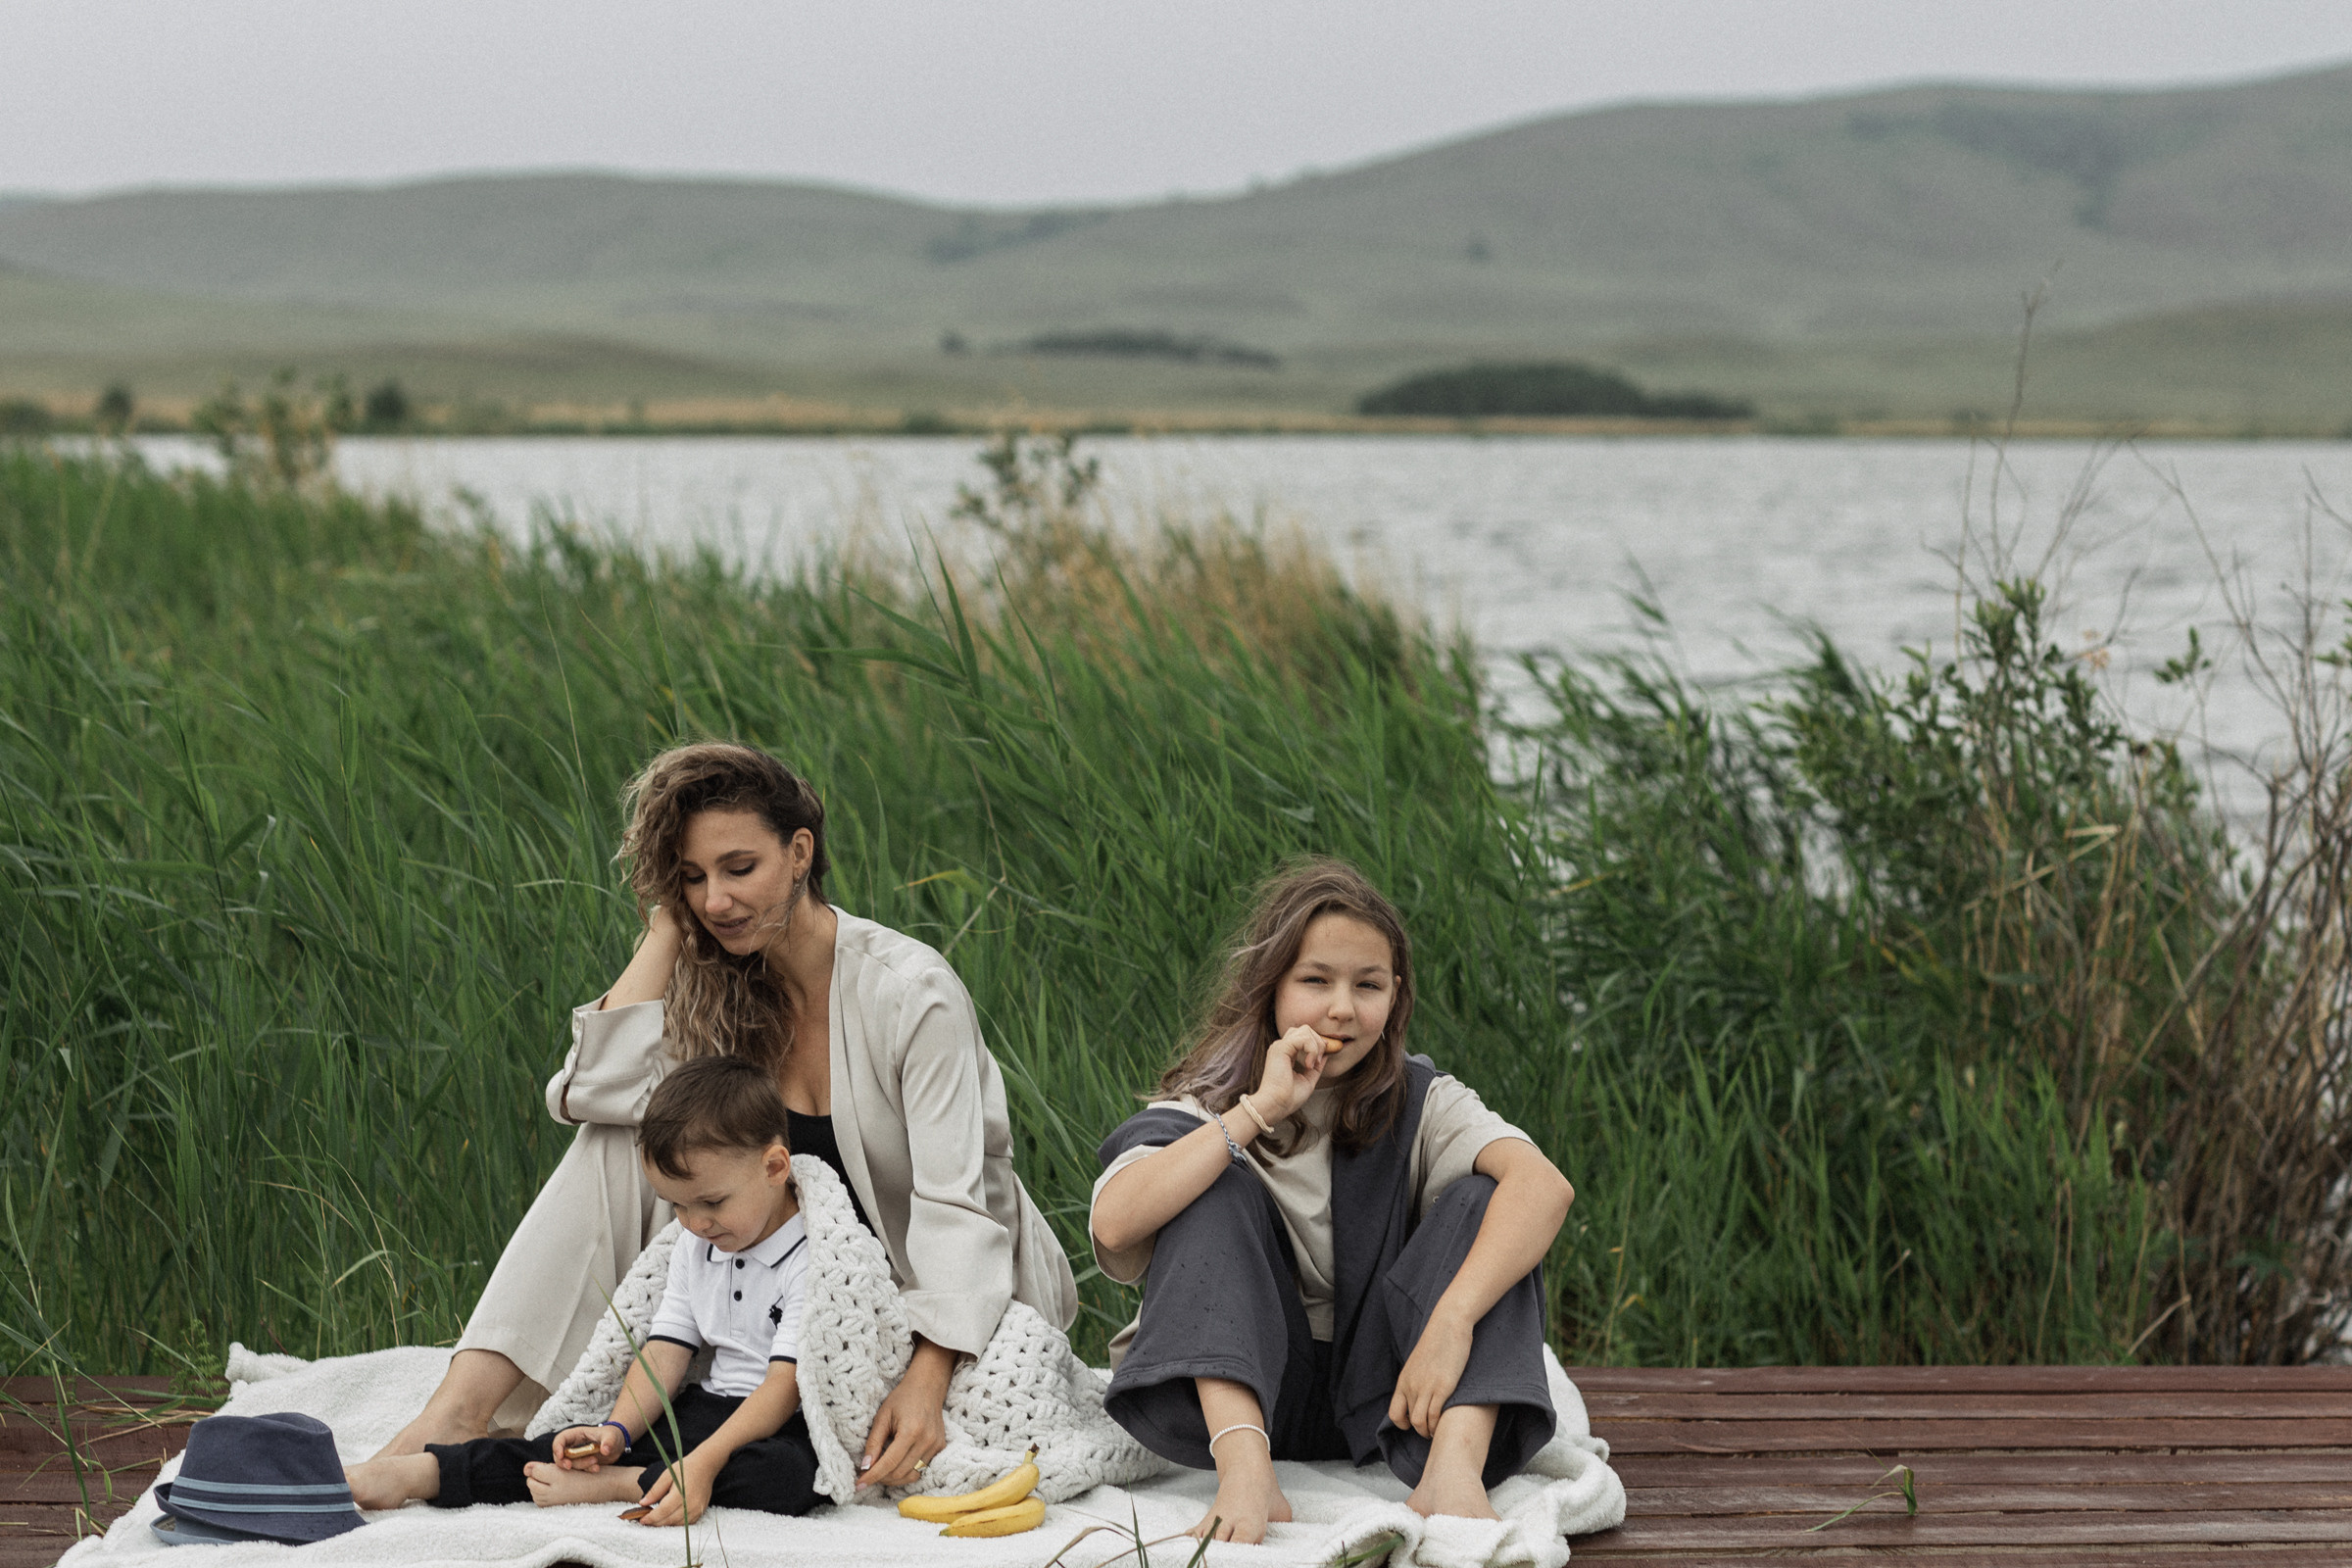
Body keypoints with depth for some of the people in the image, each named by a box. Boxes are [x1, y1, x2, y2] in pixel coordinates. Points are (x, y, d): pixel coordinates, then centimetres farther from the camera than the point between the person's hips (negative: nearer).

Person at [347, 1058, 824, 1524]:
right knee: (583, 1445, -13)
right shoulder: (694, 1249, 9)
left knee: (787, 1475, -40)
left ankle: (617, 1484, -32)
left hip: (790, 1423, -6)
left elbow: (786, 1383, -24)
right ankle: (430, 1471, -15)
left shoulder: (811, 1259, -16)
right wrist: (618, 1429, -14)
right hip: (710, 1408, 6)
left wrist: (705, 1462, -35)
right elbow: (665, 1350, 5)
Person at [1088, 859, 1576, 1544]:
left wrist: (1451, 1322, -37)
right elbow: (1114, 1224, -25)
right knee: (1219, 1187, -19)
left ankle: (1454, 1464, -38)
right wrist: (1260, 1110, -24)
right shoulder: (1208, 1107, -2)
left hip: (1385, 1405, 1)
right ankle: (1245, 1466, -37)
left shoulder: (1422, 1104, 0)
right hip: (1241, 1397, -1)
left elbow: (1545, 1185, -22)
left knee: (1483, 1198, -16)